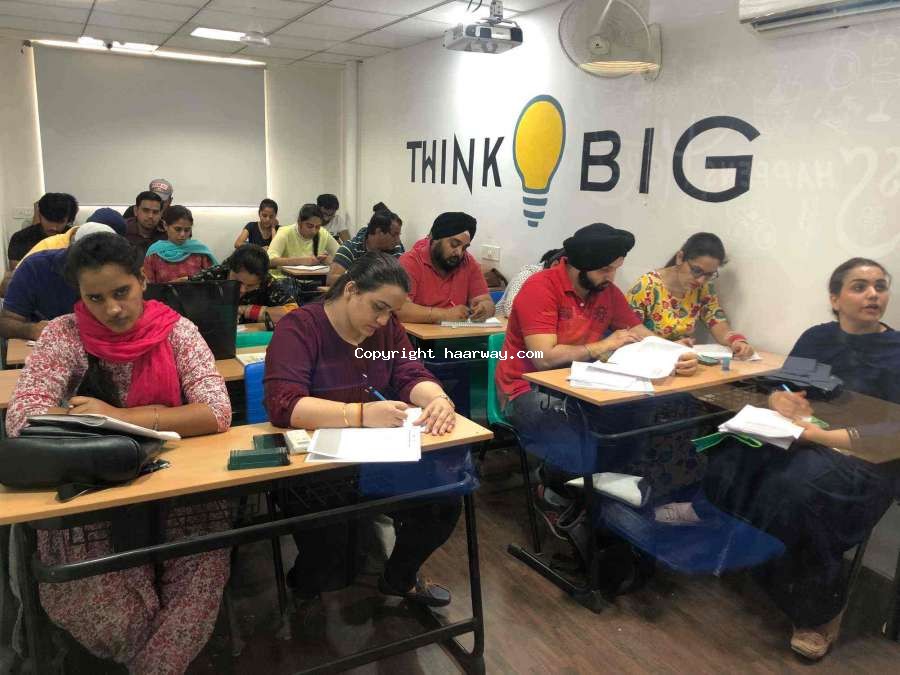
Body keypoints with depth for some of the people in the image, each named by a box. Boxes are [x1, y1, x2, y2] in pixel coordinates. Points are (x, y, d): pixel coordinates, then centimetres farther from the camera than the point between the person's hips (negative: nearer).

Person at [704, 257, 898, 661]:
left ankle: (821, 606, -11)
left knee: (795, 490, -35)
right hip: (804, 443, 4)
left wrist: (816, 433, -23)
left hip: (865, 462, -4)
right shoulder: (816, 338, 9)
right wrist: (781, 401, -15)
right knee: (730, 463, -27)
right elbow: (778, 392, 9)